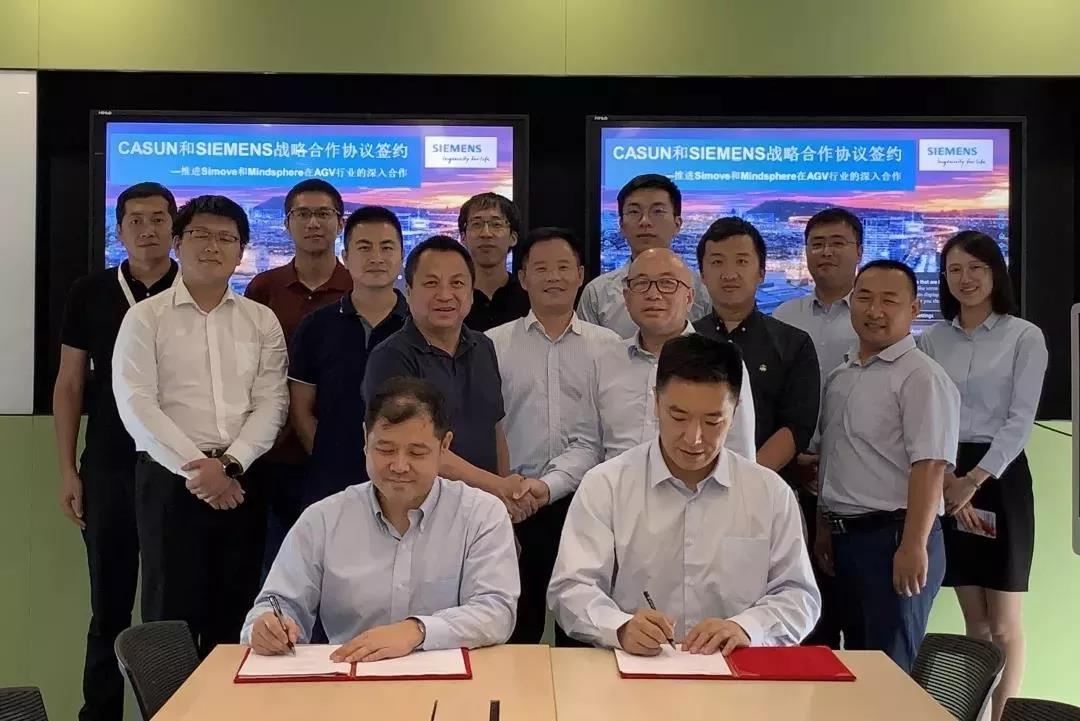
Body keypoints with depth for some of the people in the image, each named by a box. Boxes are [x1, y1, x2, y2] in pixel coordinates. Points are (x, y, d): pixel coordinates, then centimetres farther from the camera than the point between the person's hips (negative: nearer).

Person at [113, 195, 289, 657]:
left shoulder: (262, 321, 10)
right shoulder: (146, 317, 3)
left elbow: (271, 405, 2)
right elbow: (137, 406, -6)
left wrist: (228, 464, -13)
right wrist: (195, 467, -13)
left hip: (242, 481, 2)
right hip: (169, 479, -2)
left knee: (233, 617, 6)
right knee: (171, 614, 2)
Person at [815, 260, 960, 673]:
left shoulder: (921, 377, -11)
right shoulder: (840, 376, 14)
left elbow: (930, 466, -18)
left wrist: (913, 546, -22)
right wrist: (824, 529, 19)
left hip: (894, 537, -8)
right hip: (845, 537, 8)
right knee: (856, 661, 15)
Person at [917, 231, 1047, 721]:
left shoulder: (1025, 337, -2)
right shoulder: (932, 340, 7)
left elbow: (1021, 420, -8)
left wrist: (974, 480, -15)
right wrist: (947, 481, -10)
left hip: (998, 477, -3)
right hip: (947, 480, 3)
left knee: (1003, 623, 1)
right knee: (974, 621, 9)